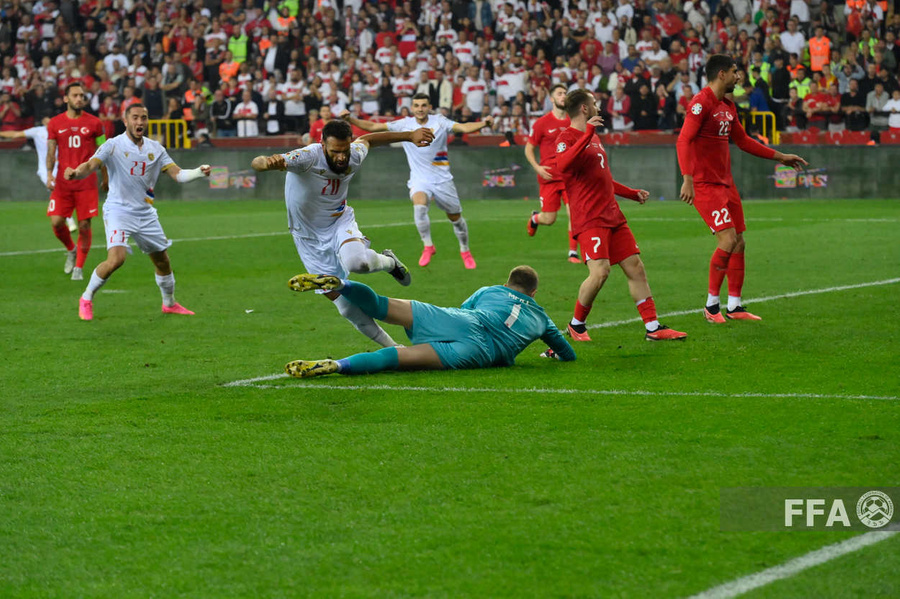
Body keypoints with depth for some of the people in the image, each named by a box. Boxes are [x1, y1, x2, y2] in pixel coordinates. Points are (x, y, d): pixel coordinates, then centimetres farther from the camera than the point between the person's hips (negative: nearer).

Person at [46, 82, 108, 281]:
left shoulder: (94, 123, 4)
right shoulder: (55, 123, 7)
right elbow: (51, 151, 6)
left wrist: (105, 178, 9)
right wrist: (49, 173, -9)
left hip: (87, 182, -1)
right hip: (63, 181, 1)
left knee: (84, 225, -4)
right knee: (56, 222, -7)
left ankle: (79, 268, 8)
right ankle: (71, 250, 23)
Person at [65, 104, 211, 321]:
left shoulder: (155, 148, 5)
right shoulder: (114, 146, -9)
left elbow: (178, 174, 2)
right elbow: (90, 166, -22)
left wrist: (198, 172, -18)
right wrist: (75, 173, -44)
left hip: (145, 213, 5)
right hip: (118, 211, -5)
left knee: (162, 259, 13)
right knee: (116, 258, -23)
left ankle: (169, 304, 37)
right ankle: (86, 299, -2)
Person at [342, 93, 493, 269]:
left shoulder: (440, 122, -6)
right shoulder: (405, 124, -2)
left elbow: (464, 128, -20)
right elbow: (373, 127, -1)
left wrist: (484, 123, -39)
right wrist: (350, 119, -13)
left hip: (442, 179, 0)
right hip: (419, 180, 0)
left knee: (455, 217, 8)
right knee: (419, 207, -30)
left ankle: (465, 251, 32)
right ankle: (428, 246, -13)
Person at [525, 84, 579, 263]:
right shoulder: (542, 123, -3)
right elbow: (529, 149, 3)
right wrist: (537, 168, -11)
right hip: (549, 177, -2)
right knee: (549, 219, 1)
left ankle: (573, 252, -1)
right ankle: (535, 218, 38)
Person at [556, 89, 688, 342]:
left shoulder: (593, 137, 22)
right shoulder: (567, 137, -7)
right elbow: (563, 164, -31)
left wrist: (633, 193, 28)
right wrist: (587, 133, -32)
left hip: (612, 215, 9)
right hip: (589, 218, -9)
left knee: (635, 268, 4)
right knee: (600, 272, -20)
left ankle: (652, 327, 6)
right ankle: (576, 325, 0)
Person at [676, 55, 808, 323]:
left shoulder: (728, 107, 16)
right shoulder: (701, 103, -13)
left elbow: (743, 141, 28)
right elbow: (684, 140, -22)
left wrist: (780, 157, 28)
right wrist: (687, 178, -31)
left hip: (726, 183, 9)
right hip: (705, 184, -9)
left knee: (739, 243, 7)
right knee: (728, 239, -16)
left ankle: (734, 306, 15)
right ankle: (711, 305, -5)